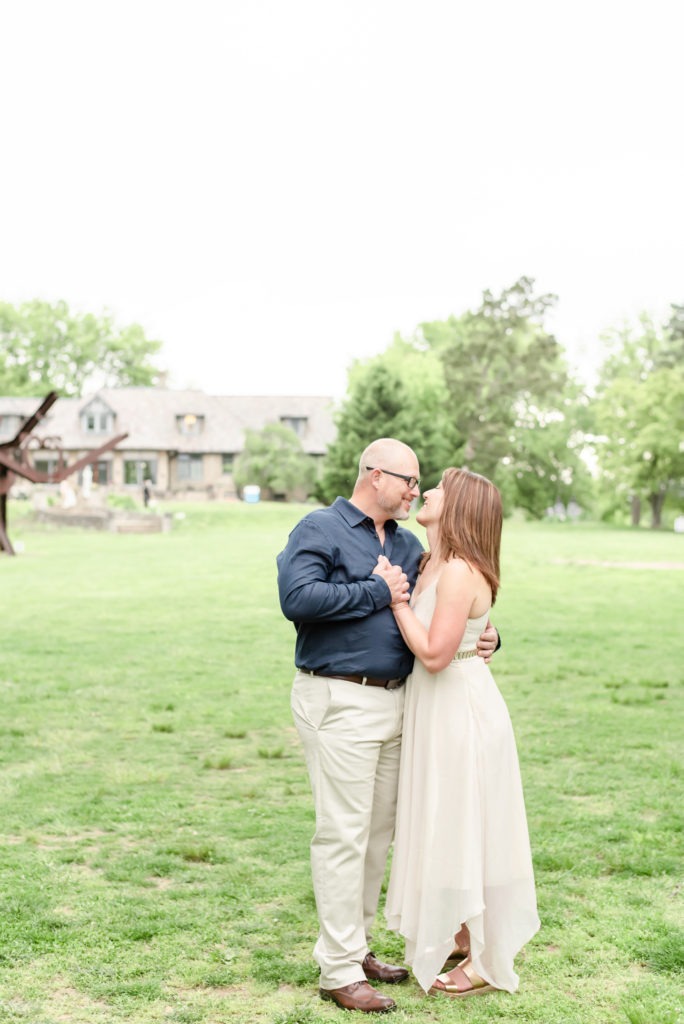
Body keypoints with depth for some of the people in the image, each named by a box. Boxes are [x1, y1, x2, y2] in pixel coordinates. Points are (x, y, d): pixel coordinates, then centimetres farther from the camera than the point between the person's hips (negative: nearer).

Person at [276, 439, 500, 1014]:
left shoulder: (408, 545, 16)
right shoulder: (321, 530, -7)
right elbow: (297, 598, -23)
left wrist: (482, 637, 3)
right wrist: (377, 591, -16)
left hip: (395, 701, 8)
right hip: (340, 702, -8)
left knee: (378, 831, 14)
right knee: (344, 834, -5)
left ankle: (358, 946, 27)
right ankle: (340, 971, 3)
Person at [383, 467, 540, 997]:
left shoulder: (460, 571, -22)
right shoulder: (434, 563, 7)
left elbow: (434, 653, -26)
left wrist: (397, 598, -19)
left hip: (460, 708, -9)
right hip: (437, 707, 9)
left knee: (466, 827, 2)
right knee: (448, 828, 19)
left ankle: (486, 961, 16)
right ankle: (464, 936, 34)